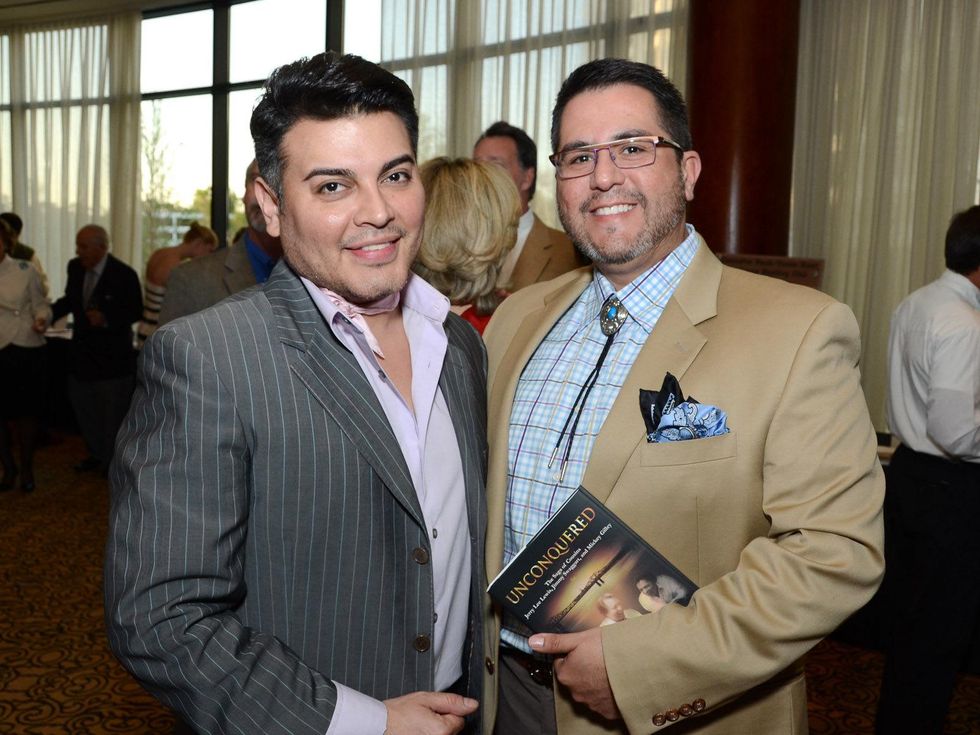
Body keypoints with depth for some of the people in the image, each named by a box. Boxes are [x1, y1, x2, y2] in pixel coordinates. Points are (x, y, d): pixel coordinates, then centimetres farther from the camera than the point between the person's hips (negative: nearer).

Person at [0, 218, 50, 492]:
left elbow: (40, 304, 0)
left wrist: (42, 319, -20)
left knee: (27, 411, 5)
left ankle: (27, 469, 22)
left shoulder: (25, 270, -3)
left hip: (26, 351, -2)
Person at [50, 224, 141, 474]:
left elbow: (136, 311, -12)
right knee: (81, 402, 16)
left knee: (113, 410, 4)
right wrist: (50, 313, -3)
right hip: (83, 349, 7)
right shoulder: (75, 268, 1)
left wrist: (107, 319, -25)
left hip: (112, 353, -6)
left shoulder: (124, 275, -16)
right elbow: (70, 300, 13)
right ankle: (97, 454, 34)